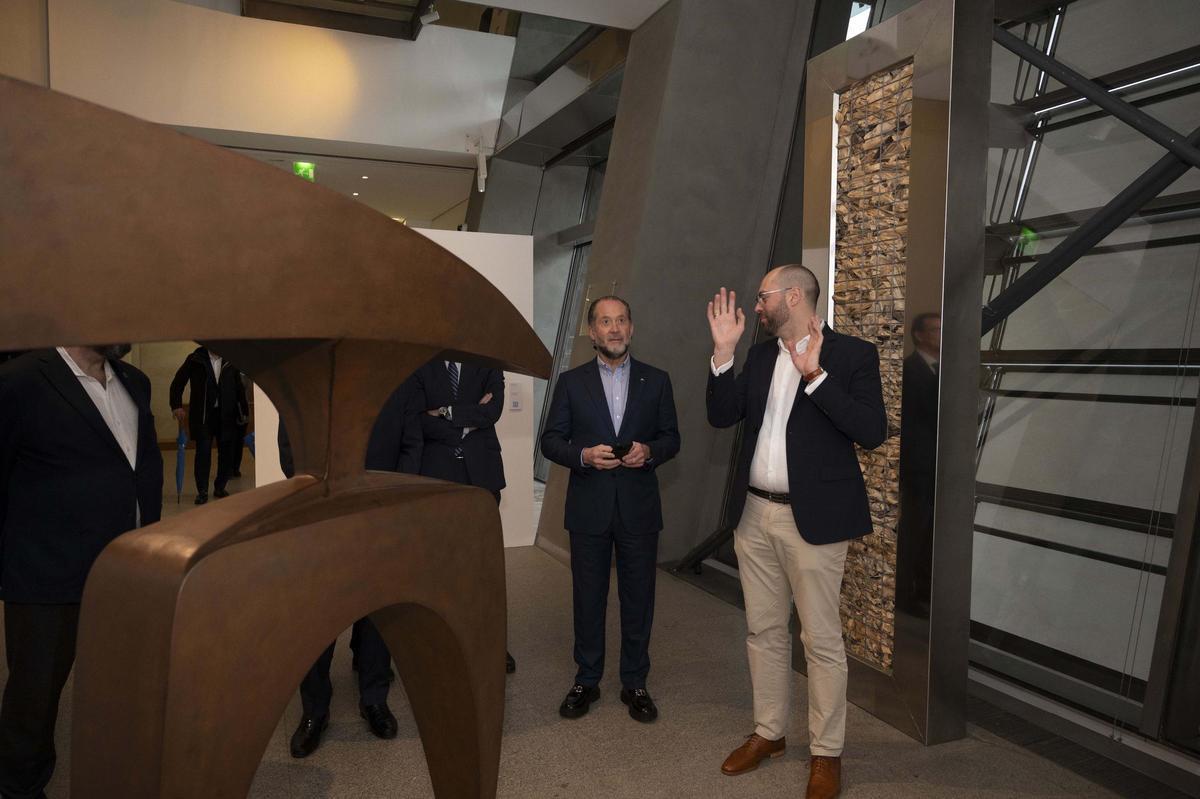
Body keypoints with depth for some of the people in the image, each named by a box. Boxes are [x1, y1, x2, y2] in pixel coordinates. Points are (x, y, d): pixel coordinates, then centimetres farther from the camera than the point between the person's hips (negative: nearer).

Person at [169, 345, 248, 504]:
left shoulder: (231, 362, 5)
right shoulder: (195, 360, 0)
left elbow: (239, 388, 9)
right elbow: (177, 383, 5)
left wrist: (244, 411, 6)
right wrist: (176, 406, -5)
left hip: (226, 415, 2)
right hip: (203, 415, -2)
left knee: (227, 452, 6)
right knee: (203, 453, -3)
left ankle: (220, 487, 22)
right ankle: (202, 491, 6)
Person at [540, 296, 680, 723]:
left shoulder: (656, 380, 5)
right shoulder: (571, 382, 3)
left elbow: (671, 438, 7)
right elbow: (551, 441, 2)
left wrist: (649, 451, -14)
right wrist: (583, 455, -16)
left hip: (639, 508, 1)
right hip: (589, 508, 0)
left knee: (638, 598, 8)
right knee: (588, 597, 10)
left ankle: (634, 683, 24)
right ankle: (587, 680, 26)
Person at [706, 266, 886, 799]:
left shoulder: (853, 354, -7)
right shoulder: (760, 355, 10)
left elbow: (872, 432, -16)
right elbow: (721, 416, 4)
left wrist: (814, 374, -23)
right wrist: (723, 351, -7)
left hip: (812, 517, -6)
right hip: (754, 514, 6)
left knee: (821, 640, 4)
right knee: (763, 631, 16)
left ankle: (826, 753, 21)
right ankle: (768, 733, 32)